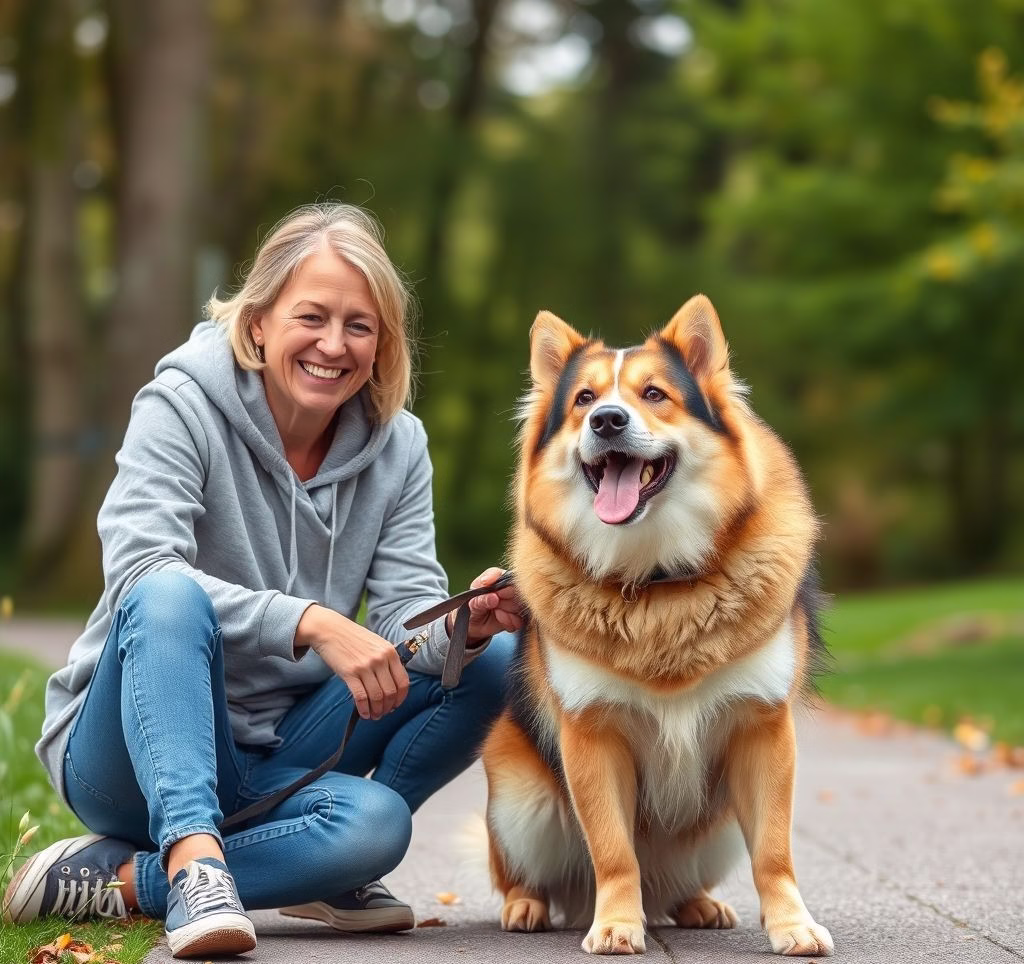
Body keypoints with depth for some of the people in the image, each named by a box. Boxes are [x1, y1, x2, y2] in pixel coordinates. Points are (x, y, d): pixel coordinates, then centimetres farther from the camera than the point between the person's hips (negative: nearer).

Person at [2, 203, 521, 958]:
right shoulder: (182, 407, -13)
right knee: (171, 597, -34)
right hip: (132, 749, -5)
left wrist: (460, 626, -32)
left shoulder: (397, 445, 1)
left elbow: (406, 617, -7)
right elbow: (140, 571, -29)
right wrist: (311, 623, -40)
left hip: (275, 765, 5)